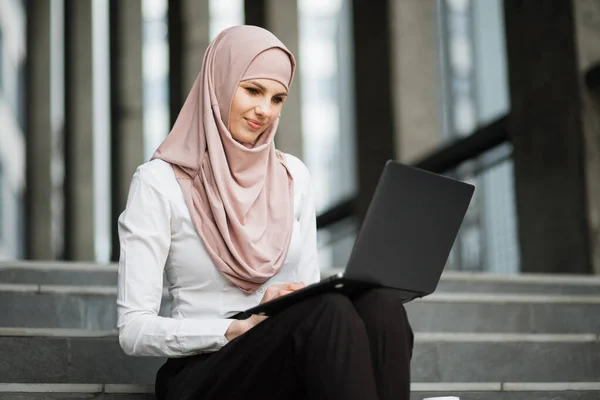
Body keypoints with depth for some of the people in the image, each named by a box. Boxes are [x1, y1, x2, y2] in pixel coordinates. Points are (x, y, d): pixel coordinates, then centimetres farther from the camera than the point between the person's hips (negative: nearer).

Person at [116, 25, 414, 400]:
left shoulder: (293, 176, 14)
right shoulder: (160, 181, -2)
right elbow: (134, 330, -7)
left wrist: (338, 294, -10)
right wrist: (242, 326, -20)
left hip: (297, 361, 5)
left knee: (380, 303, -28)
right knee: (326, 312, -34)